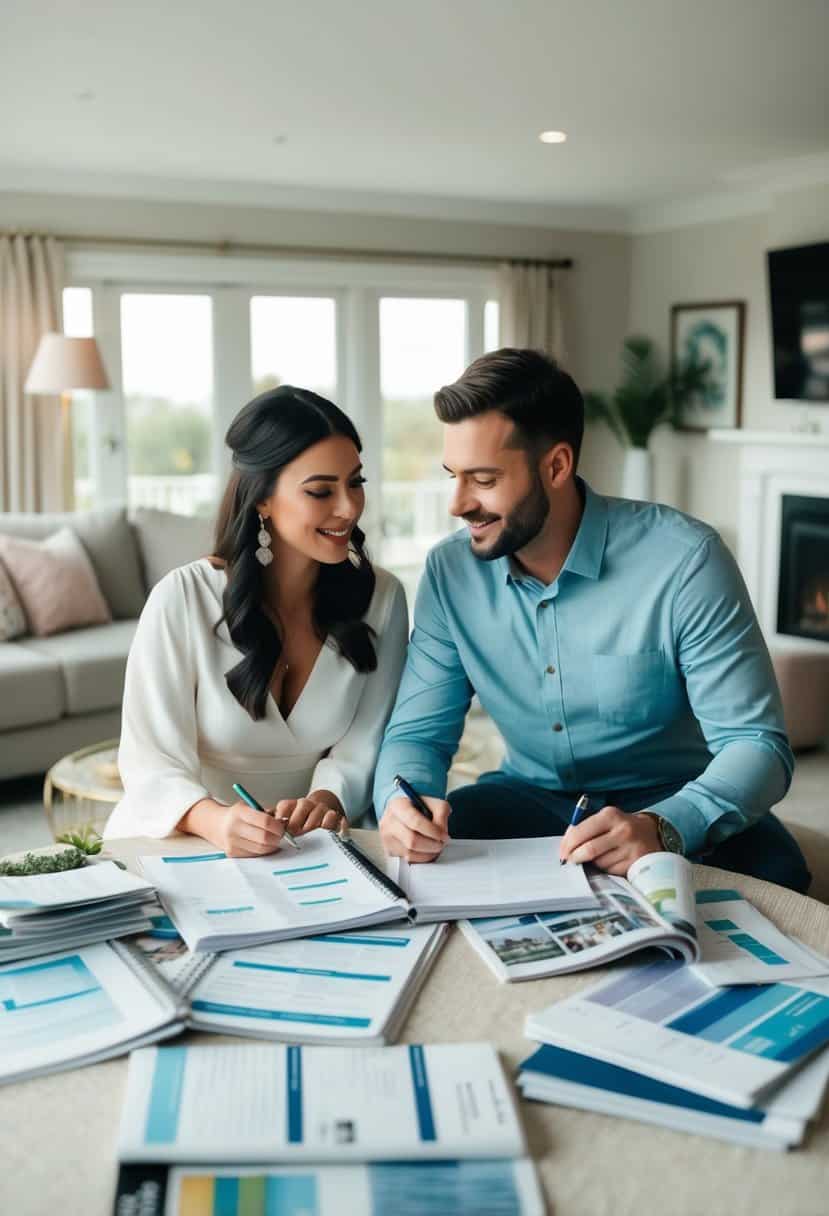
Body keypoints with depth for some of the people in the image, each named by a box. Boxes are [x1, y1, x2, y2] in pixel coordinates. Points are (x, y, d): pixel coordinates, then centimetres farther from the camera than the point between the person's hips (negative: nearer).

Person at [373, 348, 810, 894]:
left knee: (770, 869, -33)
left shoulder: (684, 559, -19)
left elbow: (756, 744, -20)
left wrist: (663, 828, -40)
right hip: (527, 799, 3)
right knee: (417, 847, -26)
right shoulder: (450, 571, -7)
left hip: (669, 801, -3)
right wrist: (401, 800, -28)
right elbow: (418, 732, -3)